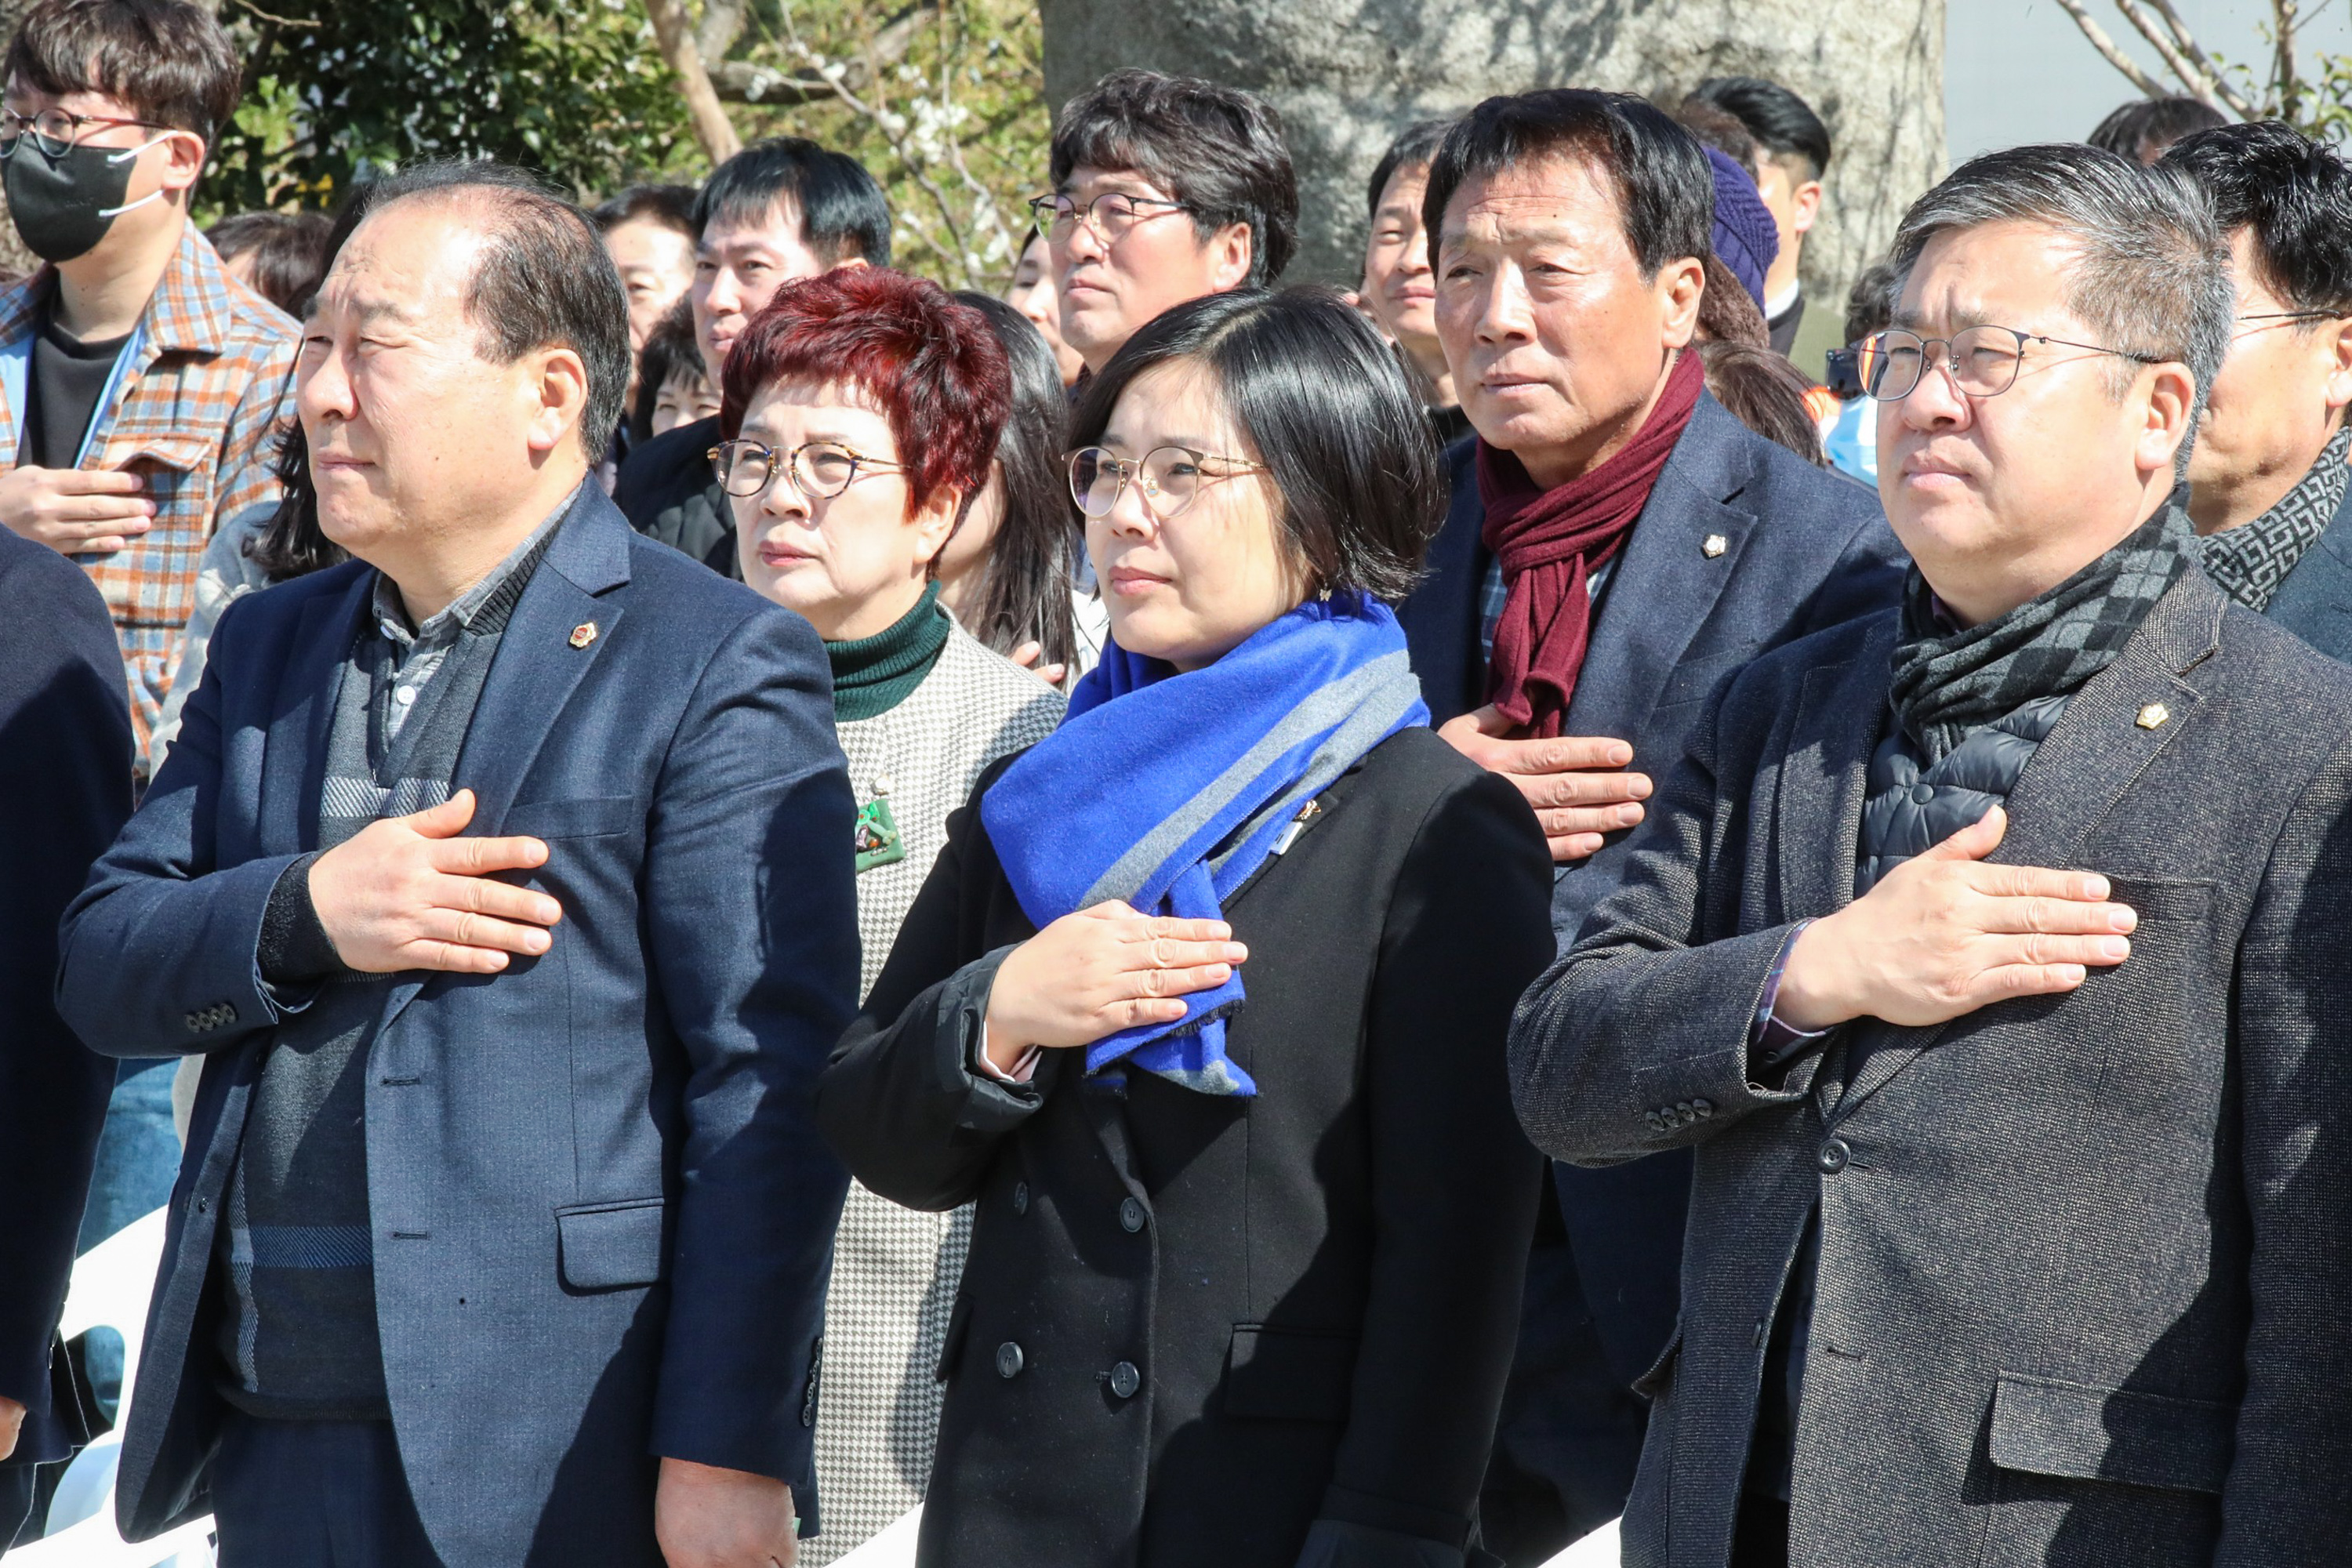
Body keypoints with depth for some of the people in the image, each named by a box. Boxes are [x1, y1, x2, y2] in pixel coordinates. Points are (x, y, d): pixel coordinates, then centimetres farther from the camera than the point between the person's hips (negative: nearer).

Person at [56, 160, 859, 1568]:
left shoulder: (718, 669, -6)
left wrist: (728, 1454, -17)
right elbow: (101, 968, 11)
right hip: (269, 1450, 6)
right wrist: (303, 916, -9)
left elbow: (767, 1084, -11)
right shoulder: (270, 647, 15)